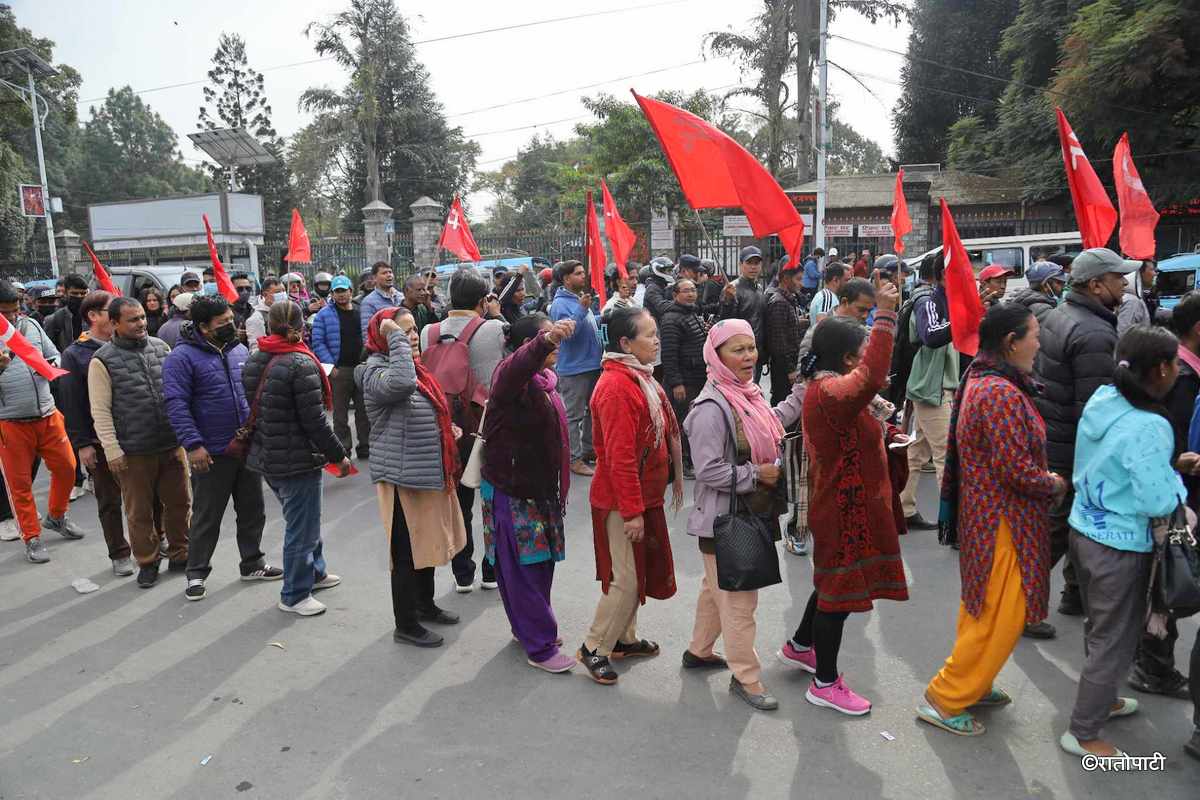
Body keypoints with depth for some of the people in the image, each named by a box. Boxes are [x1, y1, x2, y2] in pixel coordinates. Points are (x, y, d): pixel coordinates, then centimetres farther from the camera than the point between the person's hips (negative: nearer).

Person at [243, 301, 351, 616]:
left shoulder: (253, 360, 6)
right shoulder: (301, 363, -19)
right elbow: (314, 420, -20)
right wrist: (338, 455, -11)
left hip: (265, 457, 9)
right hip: (296, 460, -8)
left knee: (303, 517, 25)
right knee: (301, 527, 6)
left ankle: (315, 572, 40)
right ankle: (295, 595, 18)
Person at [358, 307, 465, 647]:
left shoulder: (413, 365, 12)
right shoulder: (375, 371, -16)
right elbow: (401, 384, -40)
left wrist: (447, 429, 11)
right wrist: (396, 338, -30)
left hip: (429, 472, 9)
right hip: (402, 476, -9)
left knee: (428, 543, 22)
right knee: (406, 552, 3)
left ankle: (425, 605, 41)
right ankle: (405, 625, 18)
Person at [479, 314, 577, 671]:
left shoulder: (544, 378, 13)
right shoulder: (510, 375, -15)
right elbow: (518, 365, -42)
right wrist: (546, 340, -61)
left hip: (540, 488, 9)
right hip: (512, 490, -9)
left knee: (539, 563, 17)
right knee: (524, 567, -1)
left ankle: (529, 627, 34)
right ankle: (540, 647, 7)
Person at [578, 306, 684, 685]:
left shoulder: (639, 377, 10)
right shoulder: (617, 386, -22)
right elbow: (620, 456, -24)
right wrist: (632, 511, -22)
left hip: (644, 494, 10)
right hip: (622, 499, -10)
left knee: (638, 571, 19)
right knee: (626, 579, 0)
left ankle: (624, 638, 35)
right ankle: (594, 648, 16)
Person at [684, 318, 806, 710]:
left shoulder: (748, 392, 4)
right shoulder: (711, 408, -24)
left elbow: (773, 424, 22)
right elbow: (708, 470, -26)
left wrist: (802, 391, 16)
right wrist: (756, 474, -19)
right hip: (724, 518, -9)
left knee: (719, 586, 23)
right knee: (739, 597, 2)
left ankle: (699, 650, 41)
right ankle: (745, 675, 18)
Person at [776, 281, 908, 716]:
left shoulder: (827, 387, 10)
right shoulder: (829, 392, -24)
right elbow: (871, 377, -46)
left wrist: (875, 416, 10)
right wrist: (884, 316, -44)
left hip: (843, 503, 11)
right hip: (845, 509, -11)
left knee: (835, 580, 24)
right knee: (840, 588, 2)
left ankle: (799, 646, 43)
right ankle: (825, 684, 17)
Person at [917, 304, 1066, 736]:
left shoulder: (981, 380, 7)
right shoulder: (1002, 395, -25)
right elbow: (1019, 472, -24)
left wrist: (1044, 477, 7)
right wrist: (1057, 484, -6)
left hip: (983, 511, 10)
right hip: (1004, 521, -10)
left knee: (983, 610, 22)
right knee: (999, 620, 2)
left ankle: (971, 685, 37)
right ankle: (943, 699, 11)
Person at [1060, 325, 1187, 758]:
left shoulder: (1101, 399, -3)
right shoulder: (1150, 427, -26)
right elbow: (1157, 502, -22)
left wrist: (1167, 465, 10)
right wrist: (1178, 476, -4)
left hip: (1084, 530, 8)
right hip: (1121, 547, -8)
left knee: (1099, 628, 26)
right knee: (1116, 640, 9)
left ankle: (1101, 699, 46)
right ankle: (1083, 733, 21)